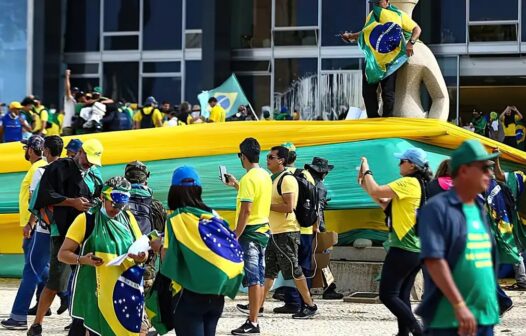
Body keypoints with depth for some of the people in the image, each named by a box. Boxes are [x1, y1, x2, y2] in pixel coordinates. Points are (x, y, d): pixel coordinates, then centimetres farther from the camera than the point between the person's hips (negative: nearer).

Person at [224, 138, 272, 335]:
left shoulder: (249, 178, -16)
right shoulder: (265, 176, 11)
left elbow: (246, 210, -20)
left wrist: (236, 236, -17)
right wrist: (236, 185, 31)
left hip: (250, 231, -9)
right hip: (264, 229, 9)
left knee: (252, 278, -8)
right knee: (259, 277, 13)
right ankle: (255, 310, 19)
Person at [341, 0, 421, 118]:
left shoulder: (398, 15, -4)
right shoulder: (372, 16, 9)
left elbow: (417, 29, 0)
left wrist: (411, 42, -17)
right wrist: (351, 36, 12)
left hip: (390, 62, -4)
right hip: (372, 62, 4)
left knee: (388, 93, -1)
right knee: (368, 91, 5)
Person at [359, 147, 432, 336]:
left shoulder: (408, 182, -13)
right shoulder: (422, 186, 17)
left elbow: (376, 192, -18)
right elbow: (388, 206, 19)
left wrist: (366, 171, -1)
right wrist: (366, 185, 15)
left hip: (403, 249, -10)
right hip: (418, 251, 10)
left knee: (388, 295, -8)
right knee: (402, 296, 12)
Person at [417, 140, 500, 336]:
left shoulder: (480, 209, 16)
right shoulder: (437, 208, -10)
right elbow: (433, 260, -19)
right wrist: (459, 305, -24)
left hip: (485, 317, 8)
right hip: (448, 320, -8)